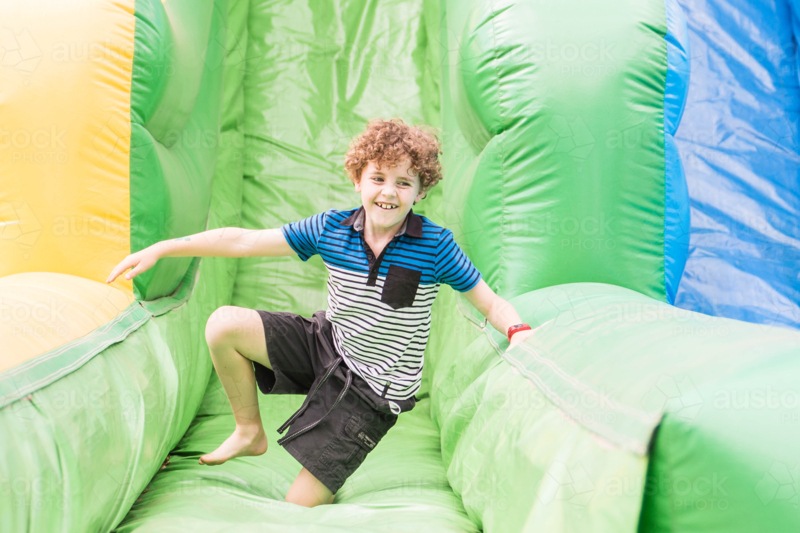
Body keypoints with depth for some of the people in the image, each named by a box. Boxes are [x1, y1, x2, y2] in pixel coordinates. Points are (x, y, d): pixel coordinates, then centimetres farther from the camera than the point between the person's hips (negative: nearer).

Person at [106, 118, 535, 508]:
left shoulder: (436, 246, -16)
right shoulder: (331, 228, -9)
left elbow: (491, 303, -9)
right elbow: (244, 241, -5)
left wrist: (520, 333, -32)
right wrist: (161, 248, -6)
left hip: (372, 387, -4)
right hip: (325, 344, 4)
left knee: (300, 505, -8)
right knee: (223, 325, -13)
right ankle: (250, 433, 9)